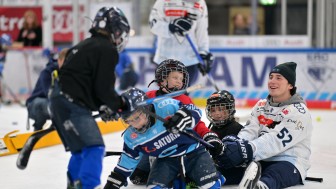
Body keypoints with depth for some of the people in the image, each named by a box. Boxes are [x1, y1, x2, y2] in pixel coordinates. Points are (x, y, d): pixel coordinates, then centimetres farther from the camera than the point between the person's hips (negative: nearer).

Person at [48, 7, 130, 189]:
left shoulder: (87, 45, 20)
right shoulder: (107, 50, -10)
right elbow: (104, 88, -14)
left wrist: (103, 106, 19)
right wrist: (122, 104, 3)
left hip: (60, 100, 10)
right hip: (72, 105, -10)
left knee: (81, 149, 22)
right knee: (94, 148, -14)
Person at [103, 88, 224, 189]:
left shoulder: (166, 107, -23)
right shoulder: (131, 137, -5)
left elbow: (194, 111, -21)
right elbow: (127, 162, 8)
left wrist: (181, 118, -43)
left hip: (193, 152, -3)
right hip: (166, 160, 4)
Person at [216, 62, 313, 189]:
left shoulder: (298, 111, -4)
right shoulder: (261, 106, 20)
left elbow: (276, 140, -18)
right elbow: (250, 130, 4)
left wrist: (247, 150, -33)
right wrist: (235, 143, -21)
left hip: (290, 164, -9)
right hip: (261, 161, 9)